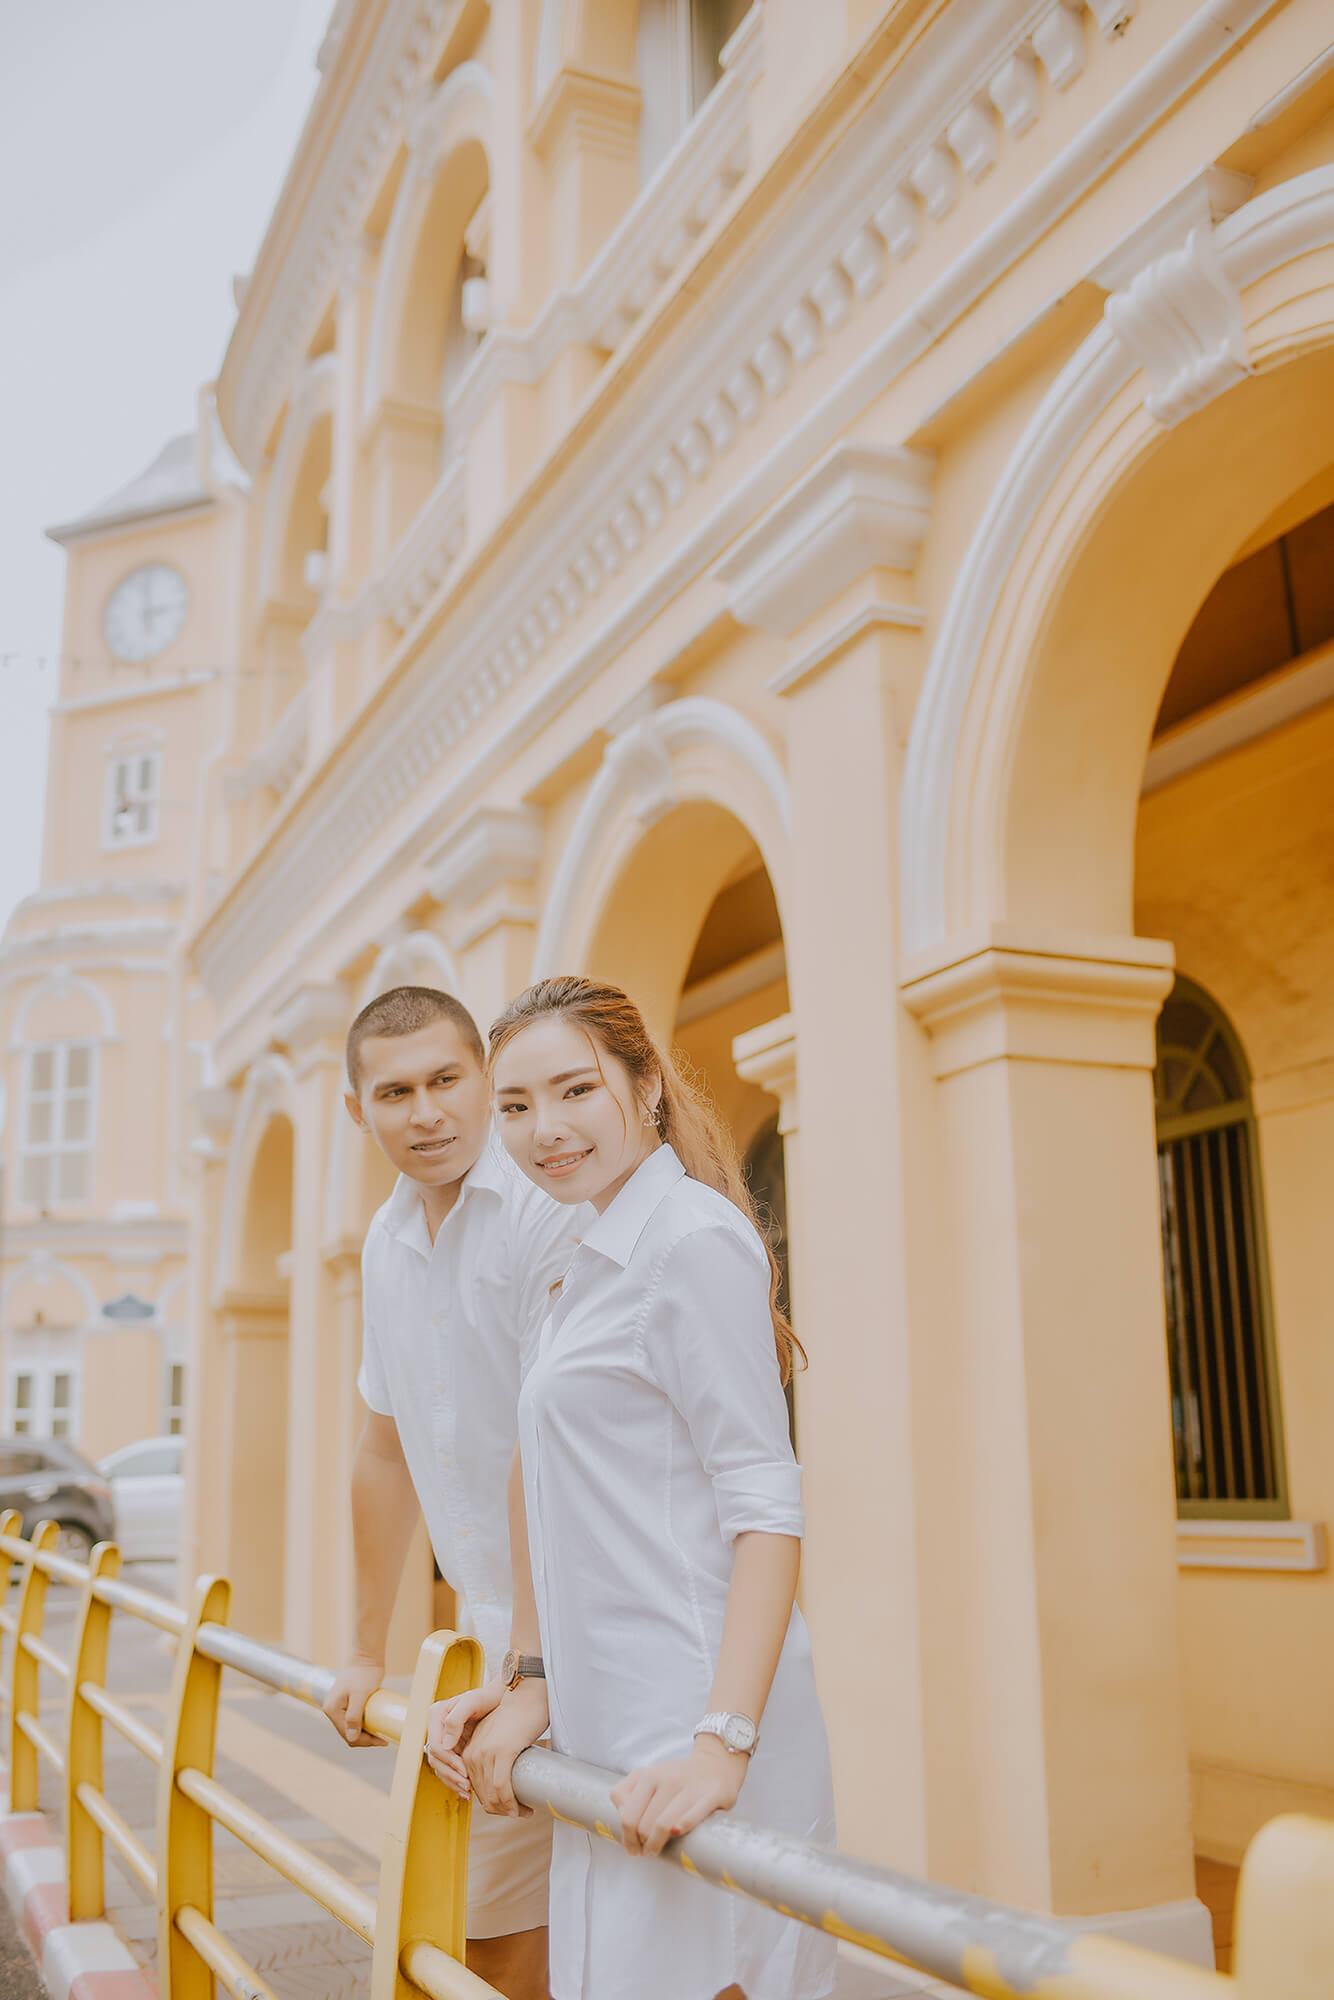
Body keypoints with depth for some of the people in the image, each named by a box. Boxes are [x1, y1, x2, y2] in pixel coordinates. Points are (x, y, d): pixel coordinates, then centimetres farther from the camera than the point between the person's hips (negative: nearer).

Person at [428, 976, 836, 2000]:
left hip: (689, 1721, -9)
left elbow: (765, 1509, -18)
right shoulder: (597, 1261, 17)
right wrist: (537, 1683, 13)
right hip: (615, 1722, 9)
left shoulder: (694, 1239, -12)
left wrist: (722, 1740, -25)